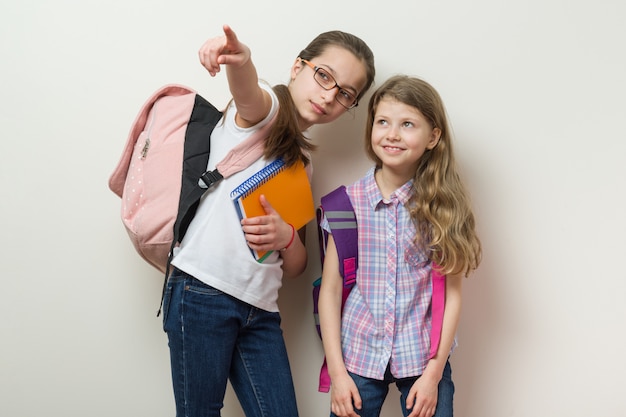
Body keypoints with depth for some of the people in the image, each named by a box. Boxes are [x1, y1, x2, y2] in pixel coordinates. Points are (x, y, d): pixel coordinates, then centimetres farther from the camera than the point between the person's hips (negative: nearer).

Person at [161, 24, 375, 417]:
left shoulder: (302, 160, 20)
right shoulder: (263, 108, 3)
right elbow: (248, 91, -25)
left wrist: (286, 237, -5)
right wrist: (240, 61, -48)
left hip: (260, 311, 7)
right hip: (202, 293, -7)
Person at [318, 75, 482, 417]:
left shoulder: (443, 205, -4)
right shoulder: (348, 202, -3)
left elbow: (452, 294, -2)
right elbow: (330, 290, -2)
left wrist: (433, 374, -6)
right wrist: (337, 372, -5)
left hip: (422, 358, 0)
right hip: (359, 355, 1)